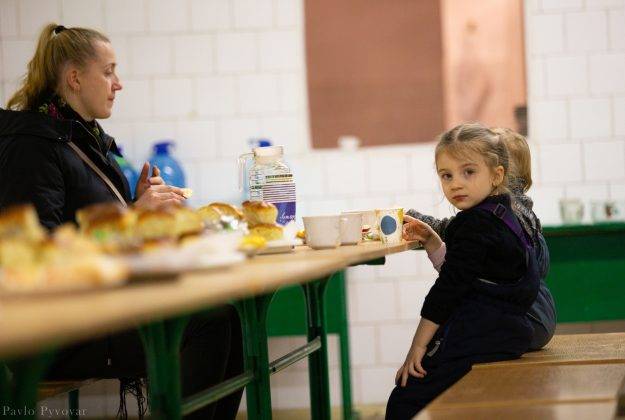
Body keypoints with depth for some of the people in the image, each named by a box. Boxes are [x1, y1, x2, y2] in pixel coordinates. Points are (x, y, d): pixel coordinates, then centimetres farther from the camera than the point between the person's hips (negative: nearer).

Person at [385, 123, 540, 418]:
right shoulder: (500, 216, 18)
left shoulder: (474, 224, -14)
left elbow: (450, 286, -17)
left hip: (476, 341, -11)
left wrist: (419, 345, -14)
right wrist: (430, 239, 13)